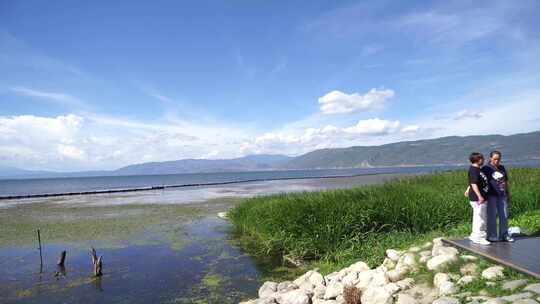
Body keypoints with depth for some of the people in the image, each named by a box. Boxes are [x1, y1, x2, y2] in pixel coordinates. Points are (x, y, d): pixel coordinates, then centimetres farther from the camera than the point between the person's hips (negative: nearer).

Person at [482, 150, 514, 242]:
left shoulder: (502, 168, 13)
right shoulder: (486, 168, -5)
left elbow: (506, 181, 20)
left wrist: (508, 193, 19)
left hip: (502, 195, 6)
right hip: (491, 195, -6)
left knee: (504, 215, 10)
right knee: (492, 216, 0)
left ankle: (504, 235, 21)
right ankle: (492, 236, 9)